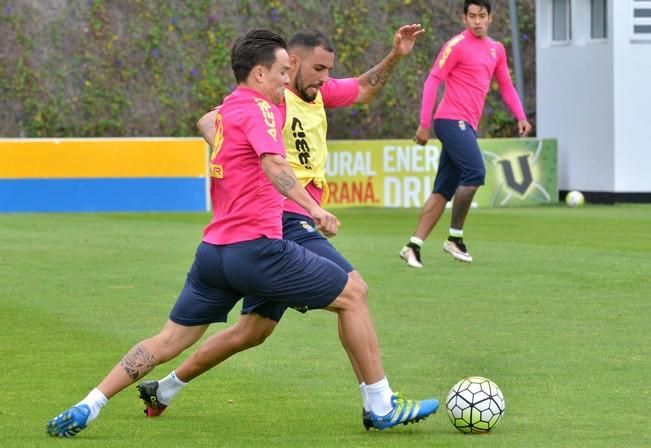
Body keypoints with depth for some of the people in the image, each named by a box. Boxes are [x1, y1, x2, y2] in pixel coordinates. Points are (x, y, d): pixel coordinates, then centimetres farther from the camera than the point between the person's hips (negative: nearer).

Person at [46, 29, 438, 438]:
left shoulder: (227, 108, 17)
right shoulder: (256, 108, -10)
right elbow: (273, 163, -29)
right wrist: (312, 207, -44)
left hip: (214, 250, 9)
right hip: (256, 247, -9)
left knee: (171, 339, 14)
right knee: (354, 294, 3)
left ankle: (86, 409, 8)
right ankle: (382, 407, 5)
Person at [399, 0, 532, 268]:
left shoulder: (496, 50, 16)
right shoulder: (457, 45, -6)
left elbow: (505, 86, 24)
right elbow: (432, 81, -8)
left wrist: (520, 116, 8)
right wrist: (424, 124, -13)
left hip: (467, 125, 8)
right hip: (452, 120, -8)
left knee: (444, 190, 4)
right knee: (475, 173, -20)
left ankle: (414, 246, 4)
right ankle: (455, 238, -9)